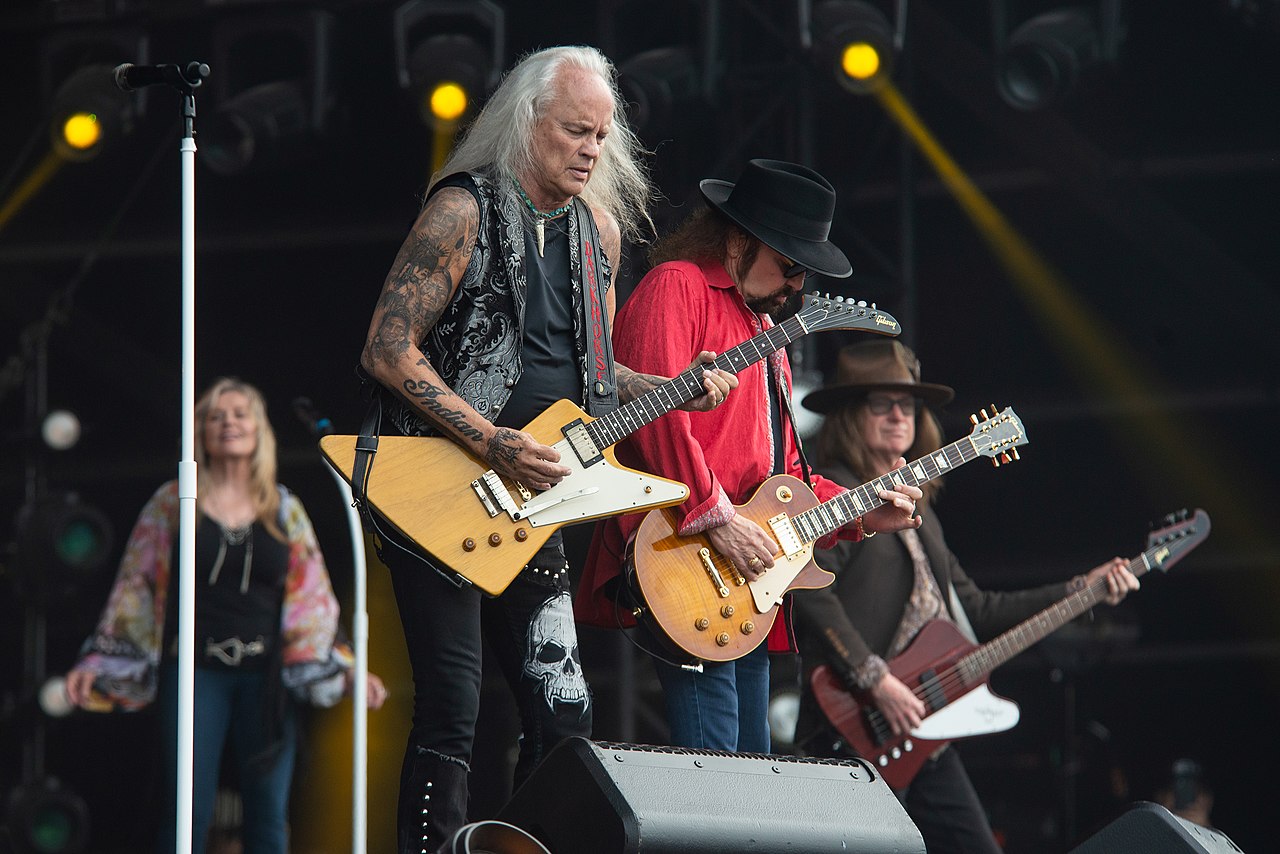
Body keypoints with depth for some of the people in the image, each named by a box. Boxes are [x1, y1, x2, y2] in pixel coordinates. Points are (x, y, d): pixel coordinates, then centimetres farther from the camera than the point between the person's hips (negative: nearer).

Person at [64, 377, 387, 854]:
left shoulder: (285, 510, 11)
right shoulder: (172, 505, 7)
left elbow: (312, 599, 12)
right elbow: (134, 587, 8)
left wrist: (347, 671, 3)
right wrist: (97, 662, 1)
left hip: (265, 675, 2)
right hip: (195, 672, -2)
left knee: (269, 814, 1)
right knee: (189, 808, -7)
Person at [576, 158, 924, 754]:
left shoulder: (765, 326, 26)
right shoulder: (676, 287, -3)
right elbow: (655, 413, -19)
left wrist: (859, 516, 14)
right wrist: (718, 520, -20)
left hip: (748, 575, 10)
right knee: (711, 767, -16)